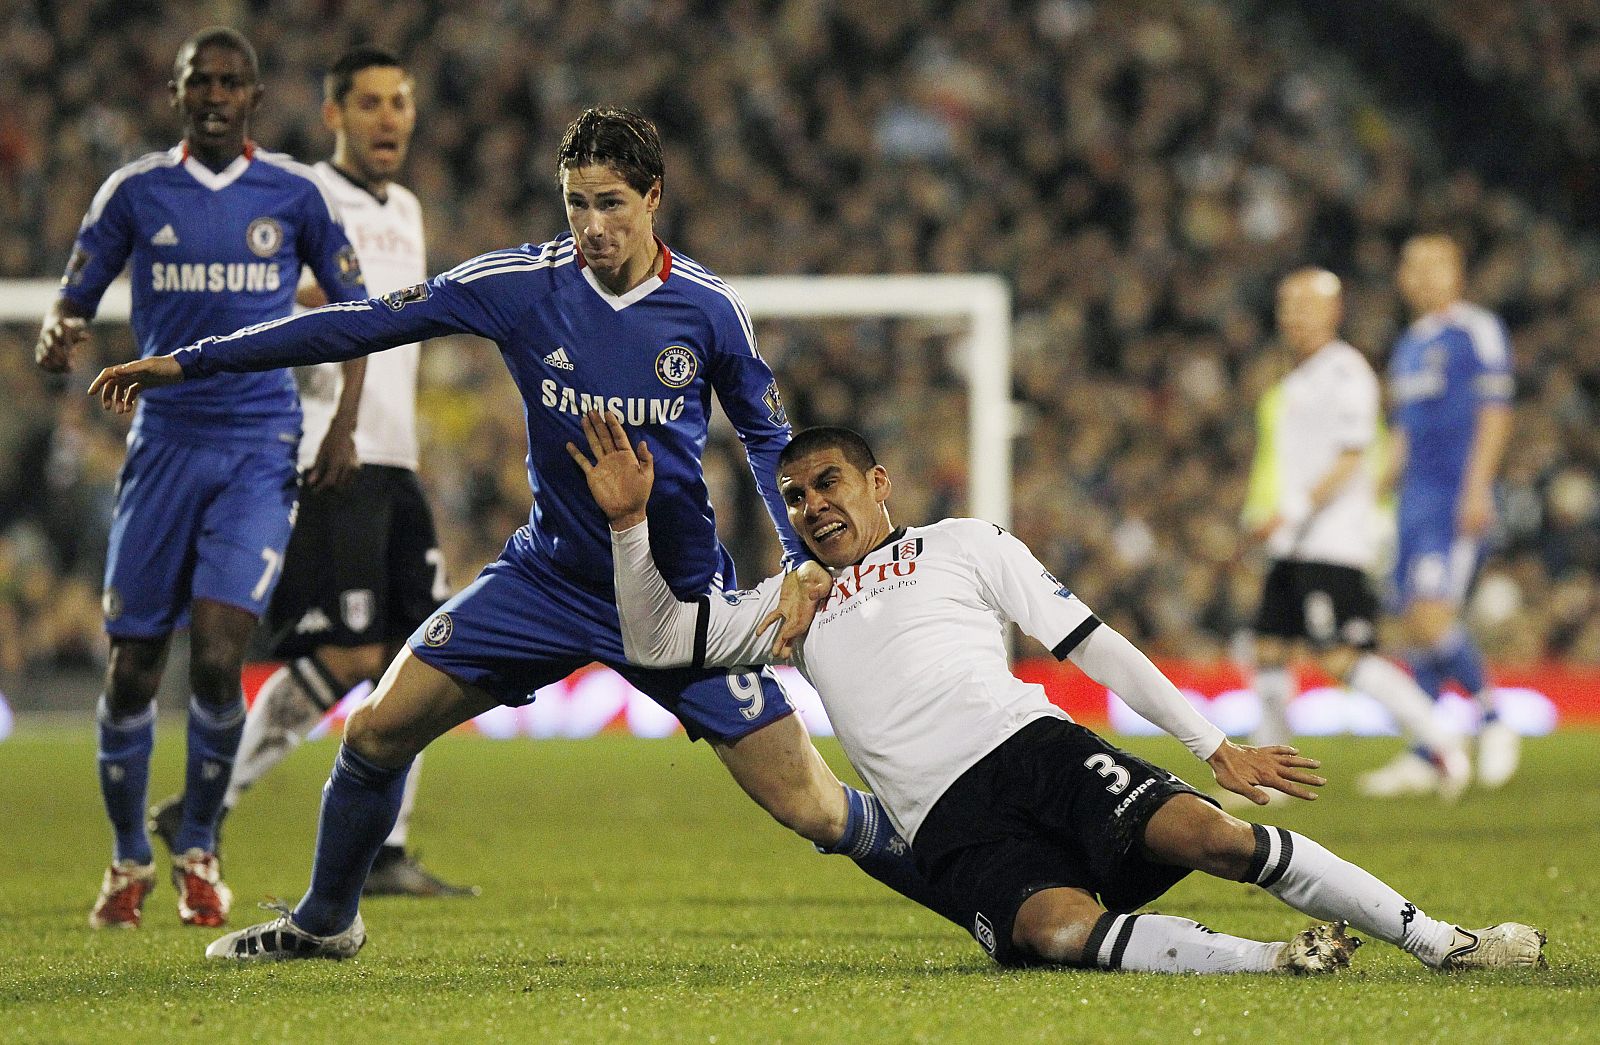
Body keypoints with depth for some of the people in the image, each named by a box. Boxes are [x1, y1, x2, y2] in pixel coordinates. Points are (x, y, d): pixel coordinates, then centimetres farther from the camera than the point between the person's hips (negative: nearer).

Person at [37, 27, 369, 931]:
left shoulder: (295, 195, 4)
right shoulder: (134, 194, 4)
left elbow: (353, 309, 12)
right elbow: (74, 304, 7)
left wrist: (345, 427, 1)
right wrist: (58, 339, -17)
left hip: (261, 452, -1)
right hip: (165, 442, 1)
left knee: (217, 656, -15)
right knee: (133, 668, 1)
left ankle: (200, 850, 5)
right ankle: (130, 862, 19)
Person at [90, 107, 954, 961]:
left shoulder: (708, 309, -9)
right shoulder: (522, 284, -9)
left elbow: (767, 438, 8)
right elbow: (364, 324, -6)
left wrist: (805, 558, -6)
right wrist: (188, 362, -6)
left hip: (680, 594, -2)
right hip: (548, 577, 2)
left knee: (810, 808, -11)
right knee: (377, 732, -3)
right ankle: (323, 923, 22)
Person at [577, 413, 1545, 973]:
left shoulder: (965, 546, 19)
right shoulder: (789, 605, 26)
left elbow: (1094, 645, 13)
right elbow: (656, 638, 17)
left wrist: (1216, 745, 4)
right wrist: (629, 520, 2)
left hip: (1033, 746, 0)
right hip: (954, 826, 0)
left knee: (1206, 833, -26)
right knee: (1054, 931, -35)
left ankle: (1442, 941, -21)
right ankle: (1267, 963, -41)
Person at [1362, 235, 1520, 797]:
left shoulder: (1477, 330, -4)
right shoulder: (1408, 345, 20)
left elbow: (1495, 412, -10)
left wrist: (1477, 487, -17)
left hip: (1458, 496, -8)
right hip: (1416, 498, 8)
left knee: (1432, 618, -18)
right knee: (1417, 624, 5)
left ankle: (1492, 721, -1)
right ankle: (1424, 759, 8)